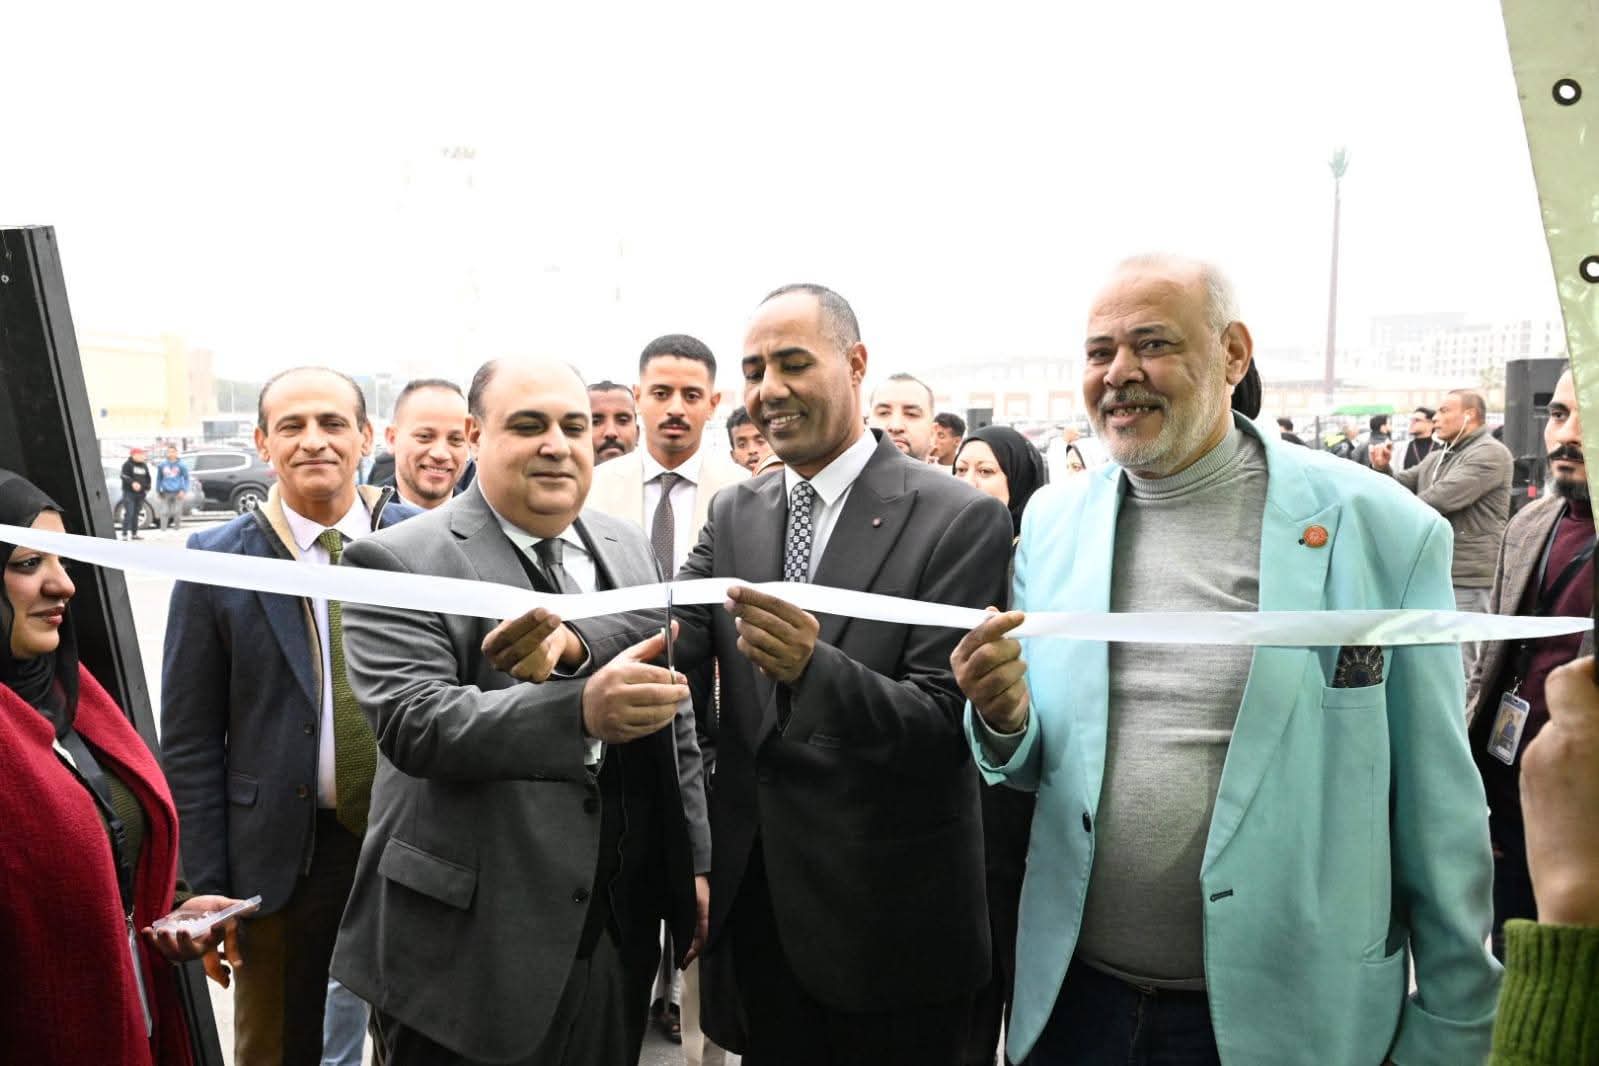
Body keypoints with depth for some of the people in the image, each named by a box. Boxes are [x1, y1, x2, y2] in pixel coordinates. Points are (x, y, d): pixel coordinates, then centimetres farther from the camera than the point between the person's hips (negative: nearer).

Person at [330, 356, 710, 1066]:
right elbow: (412, 720, -23)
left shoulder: (629, 549, 8)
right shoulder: (399, 562, -10)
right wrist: (582, 710, -35)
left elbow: (675, 719, 7)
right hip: (470, 945, -4)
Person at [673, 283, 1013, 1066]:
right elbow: (665, 635, -8)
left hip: (890, 918, -4)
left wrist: (813, 666, -36)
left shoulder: (960, 520, -13)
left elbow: (945, 723, -19)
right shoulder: (734, 514, 5)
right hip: (760, 900, 5)